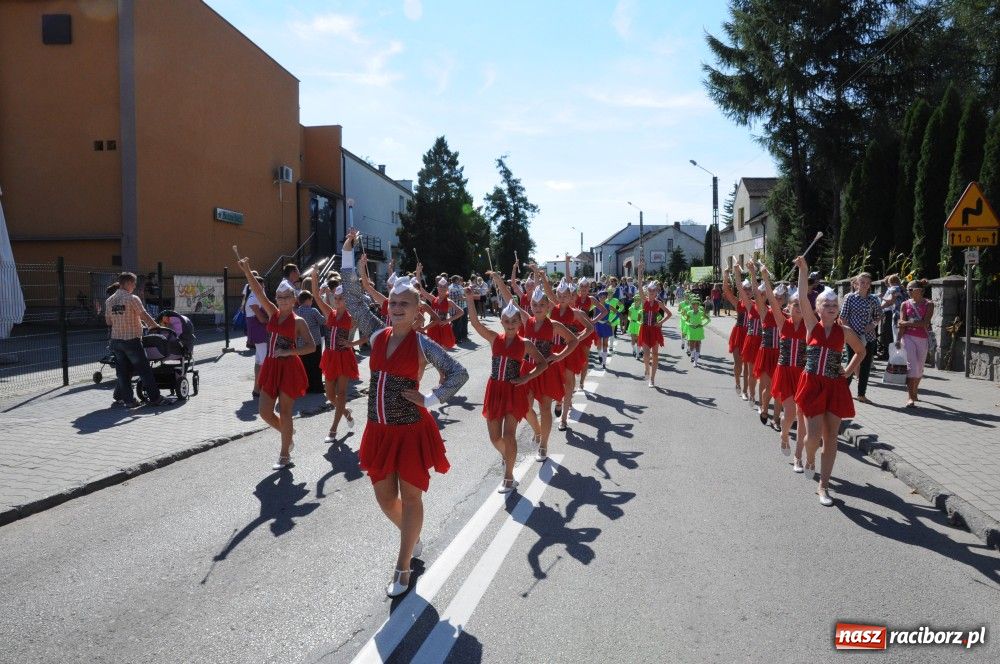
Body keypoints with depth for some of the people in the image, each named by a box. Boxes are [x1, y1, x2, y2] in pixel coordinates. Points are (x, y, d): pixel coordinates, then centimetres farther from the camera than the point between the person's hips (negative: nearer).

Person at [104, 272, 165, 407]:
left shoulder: (109, 301, 6)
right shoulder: (132, 299, -13)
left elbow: (108, 321, 12)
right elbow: (144, 316, -10)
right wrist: (155, 326, 3)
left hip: (116, 340, 6)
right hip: (132, 340, -6)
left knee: (123, 371, 11)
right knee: (144, 370, 1)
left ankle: (128, 399, 14)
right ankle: (154, 398, 5)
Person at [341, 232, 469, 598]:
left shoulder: (422, 344, -10)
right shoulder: (377, 335, 3)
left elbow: (459, 373, -9)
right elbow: (353, 301, 0)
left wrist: (430, 399, -16)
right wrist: (348, 257, -5)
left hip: (411, 430, -5)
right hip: (379, 429, 5)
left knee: (410, 497, 7)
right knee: (385, 497, 14)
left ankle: (402, 570, 20)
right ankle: (413, 541, 43)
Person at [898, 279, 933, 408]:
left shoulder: (928, 304, 1)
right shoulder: (905, 304, 6)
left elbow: (925, 323, -10)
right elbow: (901, 323, 0)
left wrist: (907, 323, -9)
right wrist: (898, 339, -9)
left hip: (922, 338, 1)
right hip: (908, 337, -1)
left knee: (919, 367, 9)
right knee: (912, 366, -11)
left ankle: (914, 392, 29)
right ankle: (910, 397, -12)